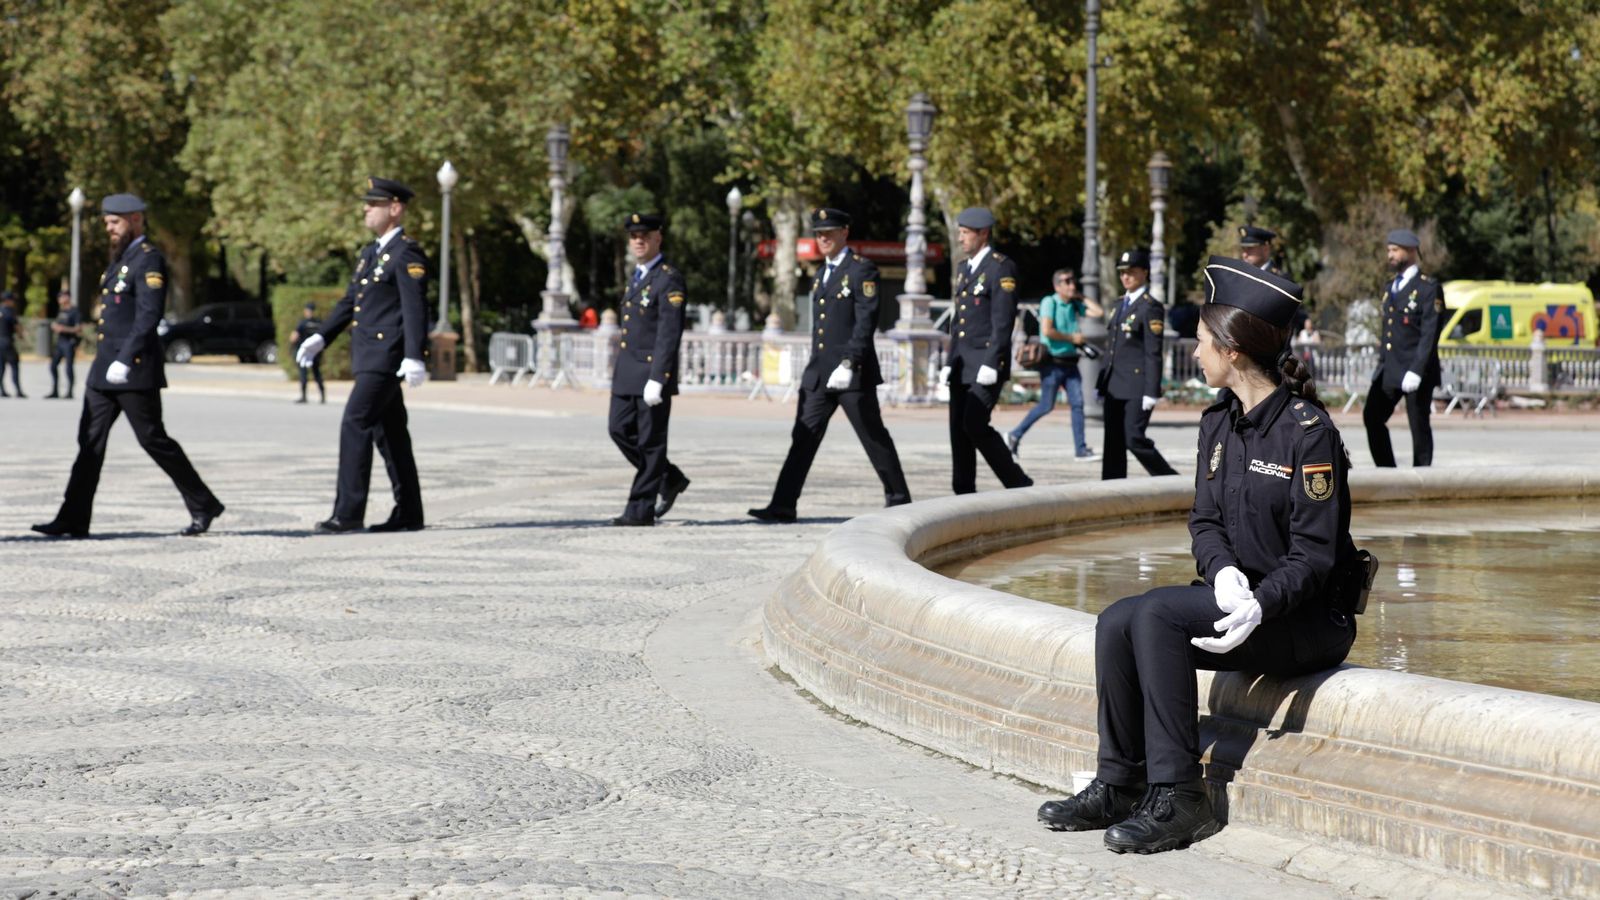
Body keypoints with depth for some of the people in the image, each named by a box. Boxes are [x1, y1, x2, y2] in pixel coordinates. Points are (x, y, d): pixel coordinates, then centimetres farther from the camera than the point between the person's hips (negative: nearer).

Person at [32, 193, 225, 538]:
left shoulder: (149, 259, -12)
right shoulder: (121, 259, 18)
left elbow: (149, 315, -21)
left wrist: (124, 360, -26)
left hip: (134, 369, -9)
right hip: (105, 370, 9)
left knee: (153, 439, -4)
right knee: (90, 440, 4)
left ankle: (203, 506, 7)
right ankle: (73, 519, 3)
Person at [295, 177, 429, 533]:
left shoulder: (407, 254, -11)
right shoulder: (370, 253, 18)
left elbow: (415, 308, -19)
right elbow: (350, 301, 21)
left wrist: (414, 357, -27)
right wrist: (321, 337, 10)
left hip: (386, 358, -10)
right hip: (368, 357, 10)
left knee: (355, 426, -14)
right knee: (389, 433, 10)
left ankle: (348, 512, -14)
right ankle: (409, 514, 14)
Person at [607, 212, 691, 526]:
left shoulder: (669, 279, -11)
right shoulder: (637, 276, 17)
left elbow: (669, 333, -18)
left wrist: (656, 379, -23)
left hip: (653, 372, -9)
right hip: (627, 373, 9)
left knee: (650, 442, -2)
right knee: (620, 430, 8)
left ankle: (641, 509, 2)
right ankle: (670, 479, 23)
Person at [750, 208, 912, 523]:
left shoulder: (862, 270, -8)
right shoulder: (822, 273, 18)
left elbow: (866, 321, -16)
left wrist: (848, 364, -23)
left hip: (853, 372, -7)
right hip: (818, 373, 7)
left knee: (874, 437, 3)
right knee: (804, 436, -1)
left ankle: (899, 498, 15)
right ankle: (783, 506, -5)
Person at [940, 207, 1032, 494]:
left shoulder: (1002, 268, -9)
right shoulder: (963, 269, 17)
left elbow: (1003, 320, -16)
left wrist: (990, 363, -21)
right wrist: (949, 362, 15)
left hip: (986, 362, -8)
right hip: (963, 363, 8)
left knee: (975, 425, -14)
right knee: (959, 428, 3)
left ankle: (1018, 483, -1)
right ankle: (964, 494, 6)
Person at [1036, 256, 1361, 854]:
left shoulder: (1308, 430, -14)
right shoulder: (1219, 424, 9)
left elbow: (1315, 554, -16)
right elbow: (1205, 521, 9)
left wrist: (1260, 605, -32)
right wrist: (1224, 573, -14)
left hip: (1310, 618, -7)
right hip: (1238, 594, 7)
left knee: (1157, 615, -27)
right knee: (1116, 623, -14)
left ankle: (1178, 798, -23)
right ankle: (1119, 787, -5)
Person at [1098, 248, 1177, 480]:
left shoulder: (1150, 307, -9)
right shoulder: (1121, 304, 16)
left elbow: (1154, 353, -14)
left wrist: (1151, 392, -18)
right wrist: (1102, 383, 17)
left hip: (1136, 387, -8)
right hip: (1115, 386, 8)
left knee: (1134, 440, -11)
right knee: (1113, 443, 6)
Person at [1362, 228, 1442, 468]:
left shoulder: (1428, 288, -7)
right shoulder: (1390, 288, 17)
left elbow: (1429, 334, -14)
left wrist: (1416, 371, -21)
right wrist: (1382, 364, 14)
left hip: (1416, 371, -7)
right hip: (1389, 370, 7)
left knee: (1419, 426, -1)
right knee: (1372, 417, 2)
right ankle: (1387, 472, 10)